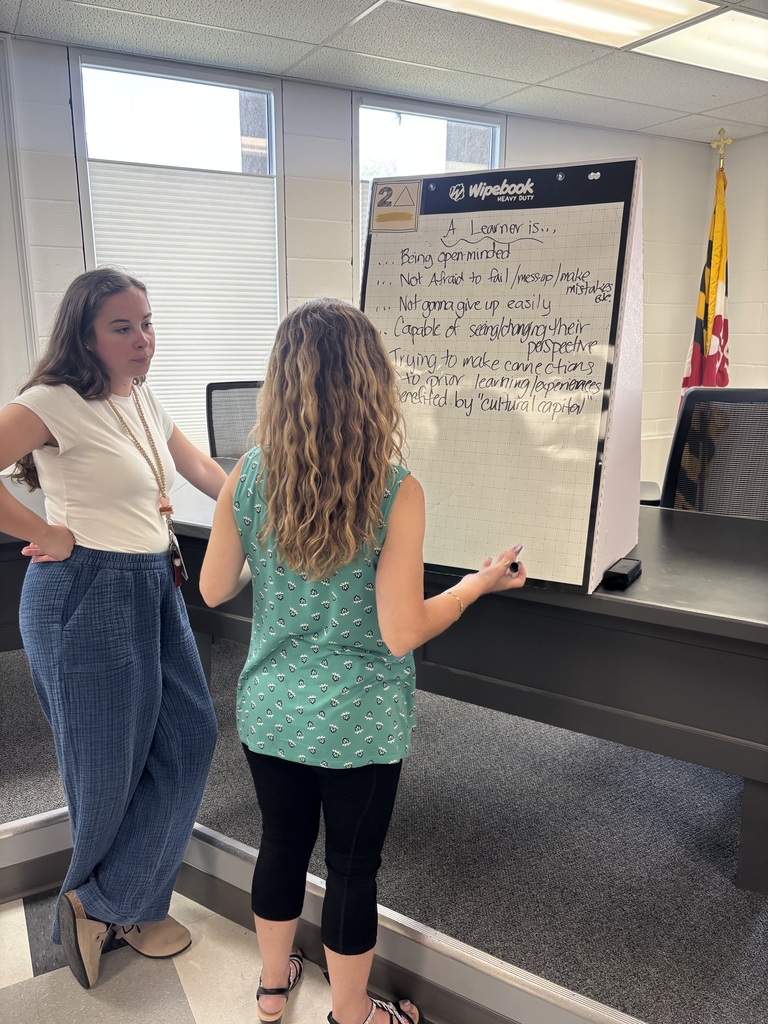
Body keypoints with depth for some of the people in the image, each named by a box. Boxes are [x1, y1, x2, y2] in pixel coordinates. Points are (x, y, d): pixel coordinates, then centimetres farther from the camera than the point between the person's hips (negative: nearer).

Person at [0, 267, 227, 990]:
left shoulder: (142, 398, 11)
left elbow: (200, 469, 20)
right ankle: (100, 901, 34)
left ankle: (115, 905, 29)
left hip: (154, 587, 9)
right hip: (88, 593, -8)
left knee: (189, 737, 12)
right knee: (108, 765, 6)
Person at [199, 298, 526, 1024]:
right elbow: (401, 634, -21)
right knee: (352, 868, 18)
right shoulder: (395, 492, -22)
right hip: (358, 725, -3)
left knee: (281, 846, 25)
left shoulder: (247, 477, -11)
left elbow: (214, 589, -1)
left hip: (270, 713, 4)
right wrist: (481, 582, -6)